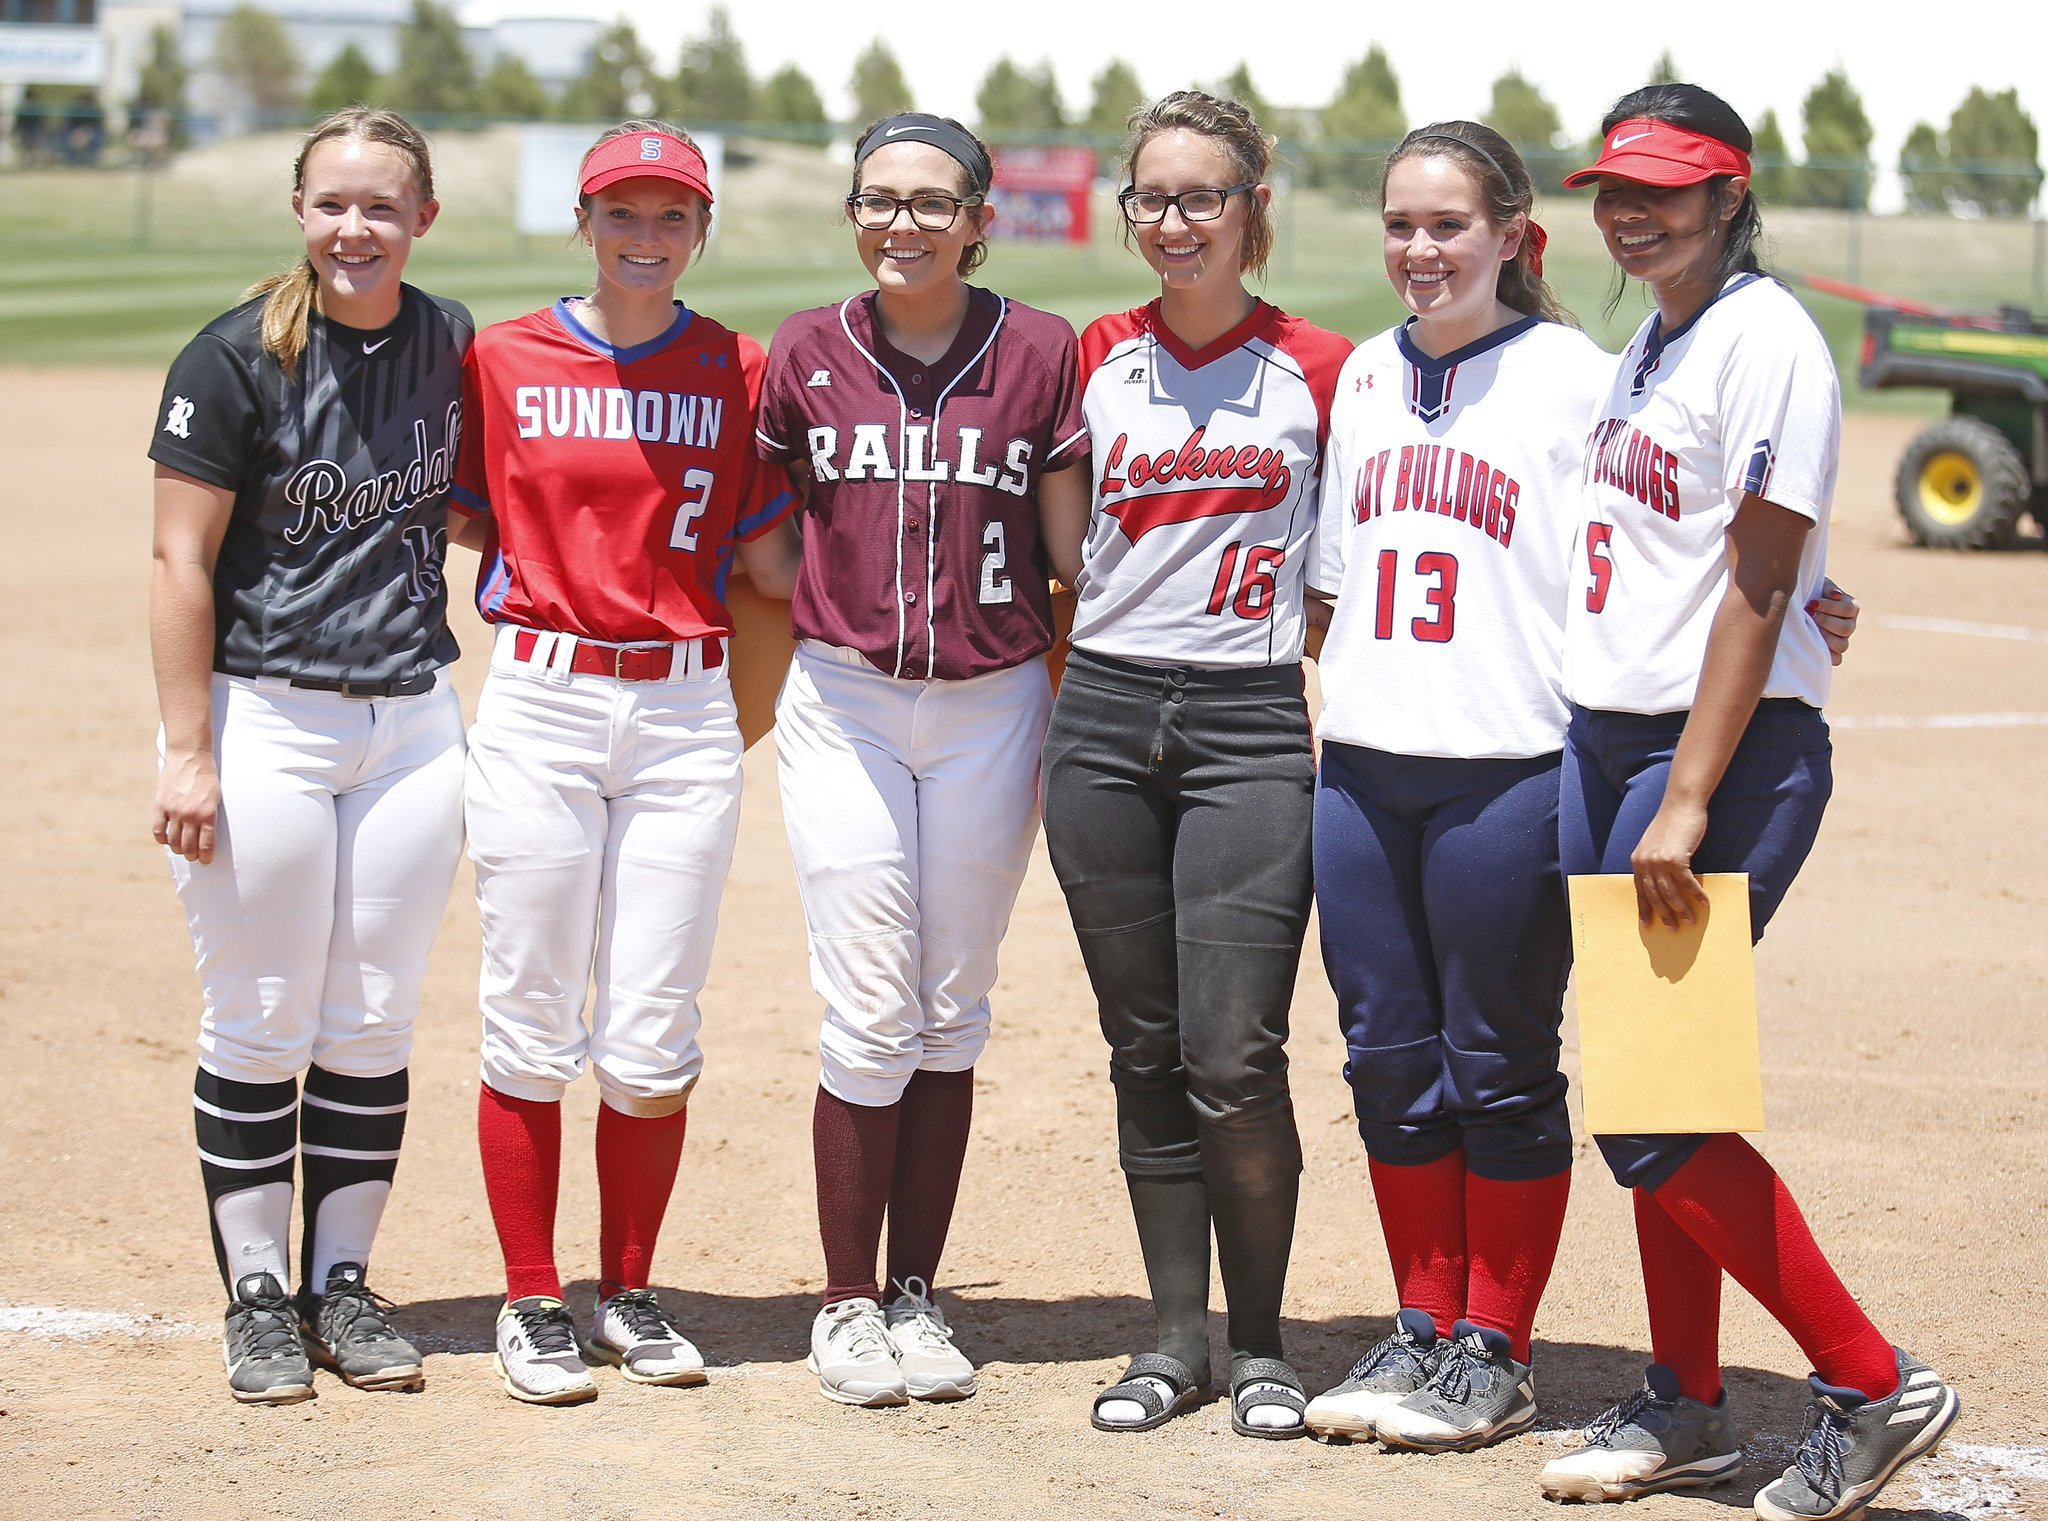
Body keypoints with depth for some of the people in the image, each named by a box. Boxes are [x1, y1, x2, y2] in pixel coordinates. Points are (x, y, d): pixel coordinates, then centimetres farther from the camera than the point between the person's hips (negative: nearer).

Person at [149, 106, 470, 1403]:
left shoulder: (453, 346, 5)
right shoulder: (236, 359, -9)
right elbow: (183, 561, -10)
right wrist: (187, 752, -14)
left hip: (413, 722, 4)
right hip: (264, 722, -4)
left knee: (375, 1026, 8)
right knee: (260, 1026, 2)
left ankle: (344, 1285, 19)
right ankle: (257, 1298, 12)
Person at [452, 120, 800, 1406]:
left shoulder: (739, 372, 6)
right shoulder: (501, 362, 3)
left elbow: (770, 559, 7)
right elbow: (468, 518, 11)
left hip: (687, 715, 1)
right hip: (538, 707, -1)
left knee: (654, 1040, 2)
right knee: (532, 1025, 1)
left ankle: (630, 1296, 18)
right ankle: (533, 1303, 13)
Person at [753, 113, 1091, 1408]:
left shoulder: (1040, 354, 0)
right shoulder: (807, 354, 2)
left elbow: (1075, 558, 3)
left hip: (993, 708, 0)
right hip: (843, 705, 0)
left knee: (951, 1016, 7)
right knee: (870, 1017, -4)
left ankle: (918, 1297, 18)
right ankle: (850, 1303, 8)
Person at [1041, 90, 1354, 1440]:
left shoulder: (1323, 369, 1)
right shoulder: (1099, 358, 9)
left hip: (1252, 728, -3)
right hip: (1104, 717, 3)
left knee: (1233, 1061, -9)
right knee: (1146, 1053, 6)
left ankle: (1260, 1344, 7)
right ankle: (1176, 1341, 15)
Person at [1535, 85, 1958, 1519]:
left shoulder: (1767, 337, -12)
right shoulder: (1646, 348, 16)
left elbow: (1758, 592, -17)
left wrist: (1686, 806, -22)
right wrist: (1623, 788, 15)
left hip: (1730, 754, -9)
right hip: (1603, 741, 9)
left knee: (1651, 1106, -10)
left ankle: (1874, 1385, 0)